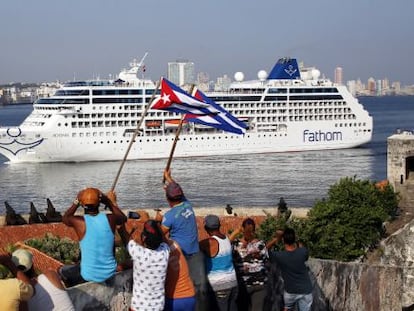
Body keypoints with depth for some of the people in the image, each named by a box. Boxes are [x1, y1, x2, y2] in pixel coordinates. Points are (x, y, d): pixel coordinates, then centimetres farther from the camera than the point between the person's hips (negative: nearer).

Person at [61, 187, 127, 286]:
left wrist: (76, 202, 15)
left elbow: (65, 218, 8)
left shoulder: (79, 221, -17)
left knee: (63, 271, 28)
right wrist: (112, 202, 25)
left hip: (89, 276, -2)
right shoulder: (110, 219, -11)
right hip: (110, 273, 2)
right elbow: (123, 218, 15)